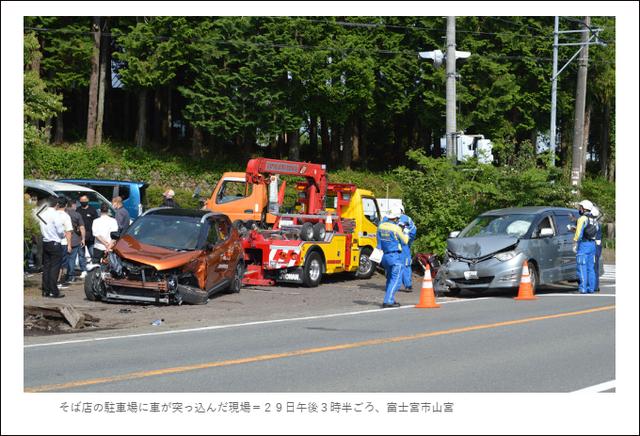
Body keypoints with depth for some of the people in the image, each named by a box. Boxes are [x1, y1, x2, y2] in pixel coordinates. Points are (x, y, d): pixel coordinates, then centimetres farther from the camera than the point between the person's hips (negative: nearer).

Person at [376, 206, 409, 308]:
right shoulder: (396, 228, -18)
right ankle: (388, 301, -11)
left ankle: (390, 300, 24)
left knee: (390, 279, 20)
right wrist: (405, 233, 12)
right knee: (395, 280, -3)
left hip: (384, 256, 7)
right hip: (395, 256, -7)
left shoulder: (381, 226, 2)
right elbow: (404, 241, -7)